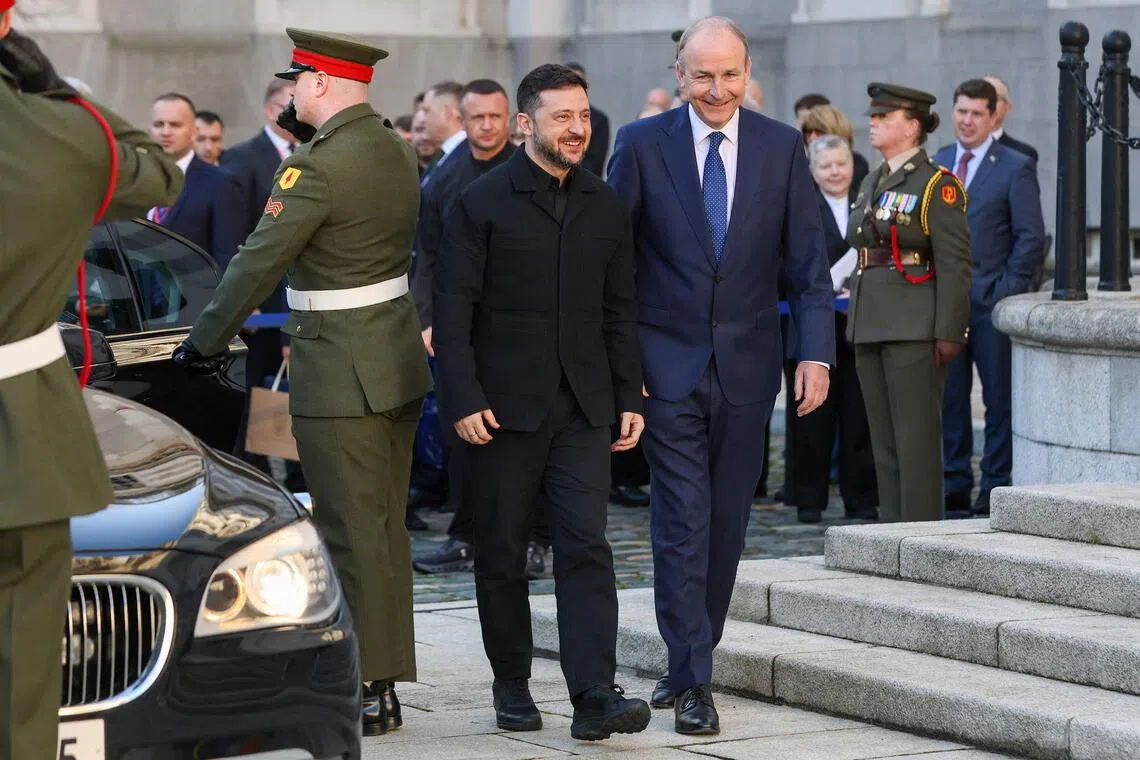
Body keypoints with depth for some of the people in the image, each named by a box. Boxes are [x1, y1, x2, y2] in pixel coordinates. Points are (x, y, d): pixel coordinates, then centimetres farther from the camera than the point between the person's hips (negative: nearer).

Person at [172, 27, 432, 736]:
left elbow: (258, 263, -16)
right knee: (385, 529, 14)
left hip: (339, 377, -9)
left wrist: (204, 341, -6)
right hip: (399, 364, 9)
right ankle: (385, 682, 20)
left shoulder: (317, 167, -19)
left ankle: (365, 689, 1)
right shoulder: (400, 151, 8)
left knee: (355, 537, -3)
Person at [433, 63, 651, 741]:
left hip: (582, 407, 2)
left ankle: (595, 697, -14)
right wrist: (463, 400, -13)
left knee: (587, 547, -8)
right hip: (503, 406, -2)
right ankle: (512, 686, 20)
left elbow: (620, 312, 14)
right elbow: (453, 310, -6)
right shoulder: (483, 203, -3)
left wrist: (629, 398, 8)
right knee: (503, 554, 6)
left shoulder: (607, 208, 10)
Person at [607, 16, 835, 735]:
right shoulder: (642, 144, -4)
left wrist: (816, 353, -8)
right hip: (667, 364, -2)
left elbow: (807, 260, 2)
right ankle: (694, 680, -4)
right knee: (683, 522, -7)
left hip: (747, 366, 2)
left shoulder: (782, 147, 1)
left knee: (727, 523, 10)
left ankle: (692, 659, 25)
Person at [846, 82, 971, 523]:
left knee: (916, 438, -7)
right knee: (884, 440, 9)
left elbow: (955, 264, -12)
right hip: (870, 327, 8)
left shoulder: (938, 185, -7)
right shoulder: (872, 183, 17)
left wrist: (949, 334, -17)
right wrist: (854, 325, 19)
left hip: (915, 330, -8)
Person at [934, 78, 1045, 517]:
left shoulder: (1016, 168, 0)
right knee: (949, 399, 6)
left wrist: (1005, 291, -11)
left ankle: (994, 492, 4)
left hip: (992, 303, -4)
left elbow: (1030, 239, -4)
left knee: (999, 399, 0)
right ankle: (955, 490, 13)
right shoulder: (934, 165, 13)